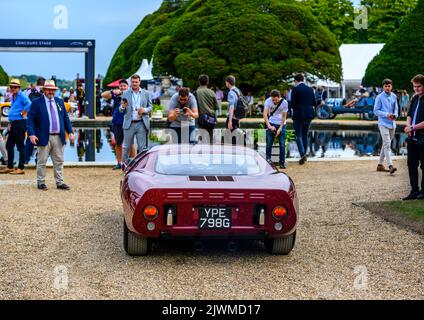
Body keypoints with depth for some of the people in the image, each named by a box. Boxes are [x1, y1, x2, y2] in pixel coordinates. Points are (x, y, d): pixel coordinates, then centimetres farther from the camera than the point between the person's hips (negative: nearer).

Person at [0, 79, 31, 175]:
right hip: (13, 124, 10)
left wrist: (23, 114, -19)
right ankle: (10, 167, 22)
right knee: (9, 145, 13)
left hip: (20, 123, -10)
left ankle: (21, 168, 0)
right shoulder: (13, 97, 16)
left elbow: (29, 104, -30)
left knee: (20, 146, -4)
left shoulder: (22, 96, -12)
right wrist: (10, 122, 18)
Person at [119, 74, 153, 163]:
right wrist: (123, 107, -15)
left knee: (143, 147, 0)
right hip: (129, 124, 0)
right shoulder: (125, 93, 7)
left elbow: (151, 107, 11)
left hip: (141, 123, 0)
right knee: (126, 147, 4)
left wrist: (144, 110, -11)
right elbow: (121, 110, 9)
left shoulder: (146, 93, 8)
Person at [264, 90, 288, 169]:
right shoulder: (268, 101, -15)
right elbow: (265, 114, -20)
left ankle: (282, 162, 5)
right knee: (269, 143, -4)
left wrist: (280, 129, -14)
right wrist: (269, 126, -32)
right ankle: (268, 160, 8)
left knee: (282, 144, -2)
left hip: (281, 124, 0)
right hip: (271, 123, 0)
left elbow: (284, 117, -8)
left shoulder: (284, 103, -15)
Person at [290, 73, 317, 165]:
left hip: (298, 115, -5)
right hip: (309, 115, 5)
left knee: (298, 136, 2)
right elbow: (314, 103, 6)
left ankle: (302, 154, -16)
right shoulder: (310, 89, 5)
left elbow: (292, 104, -12)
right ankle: (304, 155, 18)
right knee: (305, 135, 16)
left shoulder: (295, 89, -9)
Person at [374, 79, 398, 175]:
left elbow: (396, 108, 15)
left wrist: (395, 115, -7)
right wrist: (386, 114, -19)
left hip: (392, 124, 6)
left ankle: (380, 165, 23)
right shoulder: (379, 97, -7)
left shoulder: (394, 96, 9)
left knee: (386, 144, 12)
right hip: (383, 124, -6)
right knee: (387, 144, -15)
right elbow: (376, 111, -7)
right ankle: (390, 166, -23)